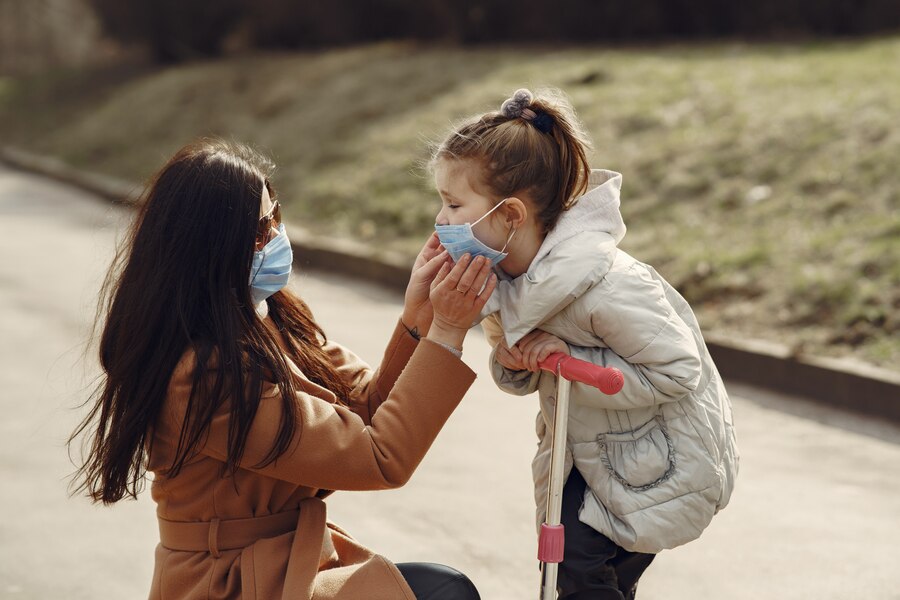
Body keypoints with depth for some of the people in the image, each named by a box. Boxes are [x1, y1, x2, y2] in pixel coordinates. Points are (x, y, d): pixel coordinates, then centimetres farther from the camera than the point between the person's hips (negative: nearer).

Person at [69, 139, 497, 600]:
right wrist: (446, 332, -21)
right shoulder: (209, 376, -24)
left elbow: (367, 409, 2)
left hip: (288, 559, 9)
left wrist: (418, 317, -12)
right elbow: (380, 458, -22)